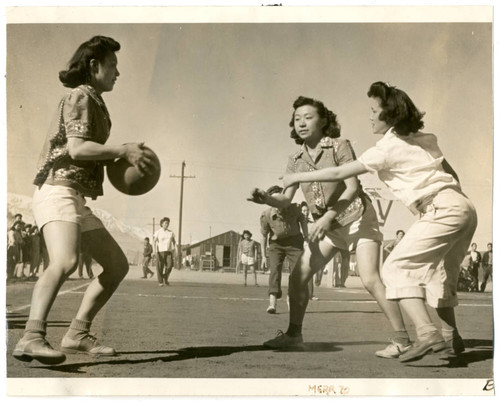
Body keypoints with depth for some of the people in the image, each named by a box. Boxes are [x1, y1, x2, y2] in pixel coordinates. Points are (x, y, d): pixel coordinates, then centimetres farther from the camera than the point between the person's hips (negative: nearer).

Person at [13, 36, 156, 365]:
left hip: (77, 200, 10)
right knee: (65, 261, -33)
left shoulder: (94, 103, 25)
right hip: (58, 192, -10)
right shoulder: (80, 96, -4)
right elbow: (77, 148, -18)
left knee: (118, 265, 10)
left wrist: (121, 157, 15)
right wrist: (124, 150, -14)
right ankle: (32, 338, -42)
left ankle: (78, 334, 10)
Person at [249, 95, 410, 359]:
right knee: (298, 276, 0)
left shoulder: (340, 146, -14)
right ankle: (293, 333, 16)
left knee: (370, 280, -20)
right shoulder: (295, 160, 0)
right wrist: (264, 199, -26)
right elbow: (285, 200, -4)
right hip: (329, 226, 6)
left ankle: (401, 339, -12)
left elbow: (352, 188, -20)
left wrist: (326, 217, -29)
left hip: (358, 218, -6)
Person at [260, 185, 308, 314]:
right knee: (275, 269, -18)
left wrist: (307, 238, 6)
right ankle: (272, 303, -29)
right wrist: (264, 256, -5)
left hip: (294, 242, 1)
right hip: (276, 244, -1)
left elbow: (302, 220, 5)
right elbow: (264, 236, -6)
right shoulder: (266, 215, -19)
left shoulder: (294, 208, -18)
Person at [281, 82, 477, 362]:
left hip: (443, 211, -9)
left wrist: (299, 177, 8)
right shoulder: (424, 139, 18)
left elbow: (339, 174, -2)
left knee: (397, 268, -6)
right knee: (436, 272, 22)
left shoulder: (388, 147, -4)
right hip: (465, 207, 9)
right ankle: (451, 338, 26)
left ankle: (426, 334, -19)